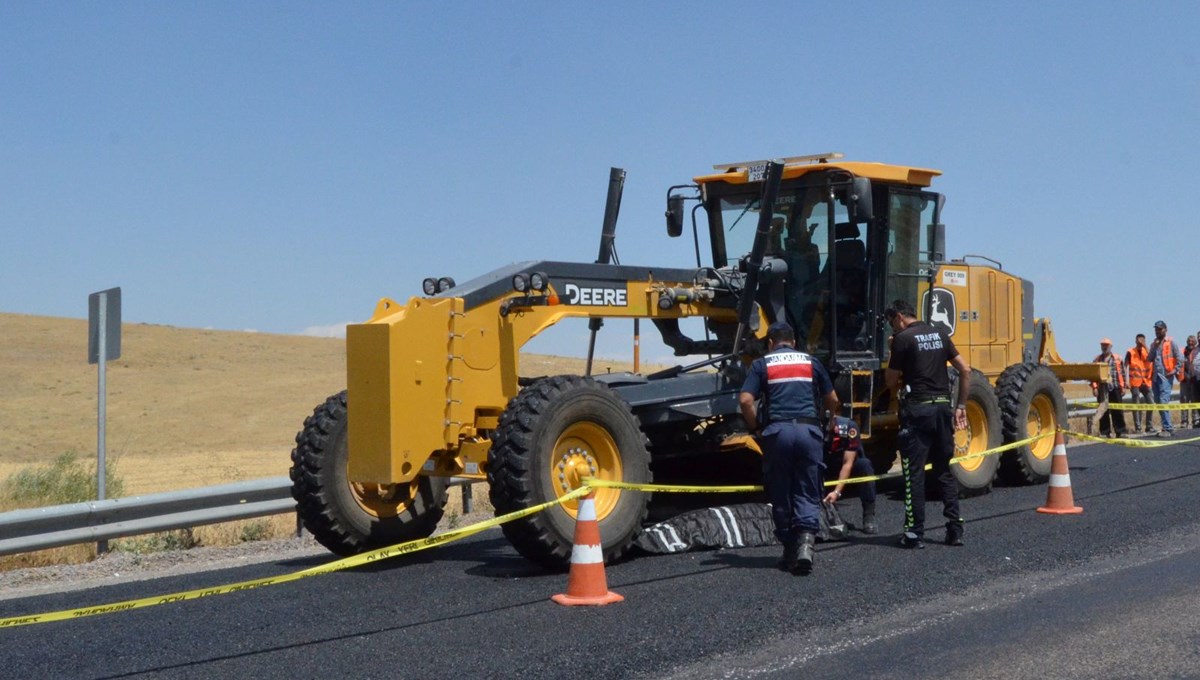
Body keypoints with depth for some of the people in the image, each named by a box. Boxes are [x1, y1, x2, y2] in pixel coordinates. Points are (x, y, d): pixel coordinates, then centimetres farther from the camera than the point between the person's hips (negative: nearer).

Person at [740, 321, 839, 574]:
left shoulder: (762, 364, 9)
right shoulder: (811, 362, 15)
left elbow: (745, 401, -4)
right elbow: (832, 401, 18)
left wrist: (756, 427, 11)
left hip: (777, 431, -1)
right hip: (809, 431, 1)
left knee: (781, 495, 11)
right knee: (808, 494, 6)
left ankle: (790, 552, 15)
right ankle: (806, 540, -17)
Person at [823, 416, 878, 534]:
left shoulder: (849, 427, -30)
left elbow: (847, 463, -31)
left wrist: (837, 492, -41)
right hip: (826, 472, 2)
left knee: (864, 464, -33)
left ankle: (869, 517, -27)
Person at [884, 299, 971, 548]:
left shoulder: (903, 339, -7)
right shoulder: (939, 335, 13)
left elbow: (891, 380, -5)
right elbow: (965, 370, 12)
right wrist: (961, 406, 13)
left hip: (917, 409, -6)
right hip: (943, 407, 6)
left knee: (914, 473, -1)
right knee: (945, 471, 13)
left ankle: (915, 533, 0)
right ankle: (955, 530, 13)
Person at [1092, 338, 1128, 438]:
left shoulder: (1117, 359, 8)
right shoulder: (1097, 360, 8)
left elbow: (1121, 373, 6)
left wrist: (1123, 386, 1)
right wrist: (1094, 387, -6)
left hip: (1115, 388, 0)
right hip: (1102, 389, 0)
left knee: (1117, 411, 1)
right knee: (1104, 411, 2)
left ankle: (1120, 431, 6)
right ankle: (1105, 432, 6)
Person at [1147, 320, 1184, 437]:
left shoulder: (1171, 343, 0)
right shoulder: (1154, 344, 17)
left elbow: (1179, 358, -3)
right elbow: (1149, 359, 7)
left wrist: (1176, 370, -13)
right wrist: (1154, 347, -3)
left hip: (1166, 376, -7)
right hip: (1155, 376, 7)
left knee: (1164, 402, -16)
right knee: (1158, 402, 8)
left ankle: (1167, 429, -16)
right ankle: (1168, 426, 17)